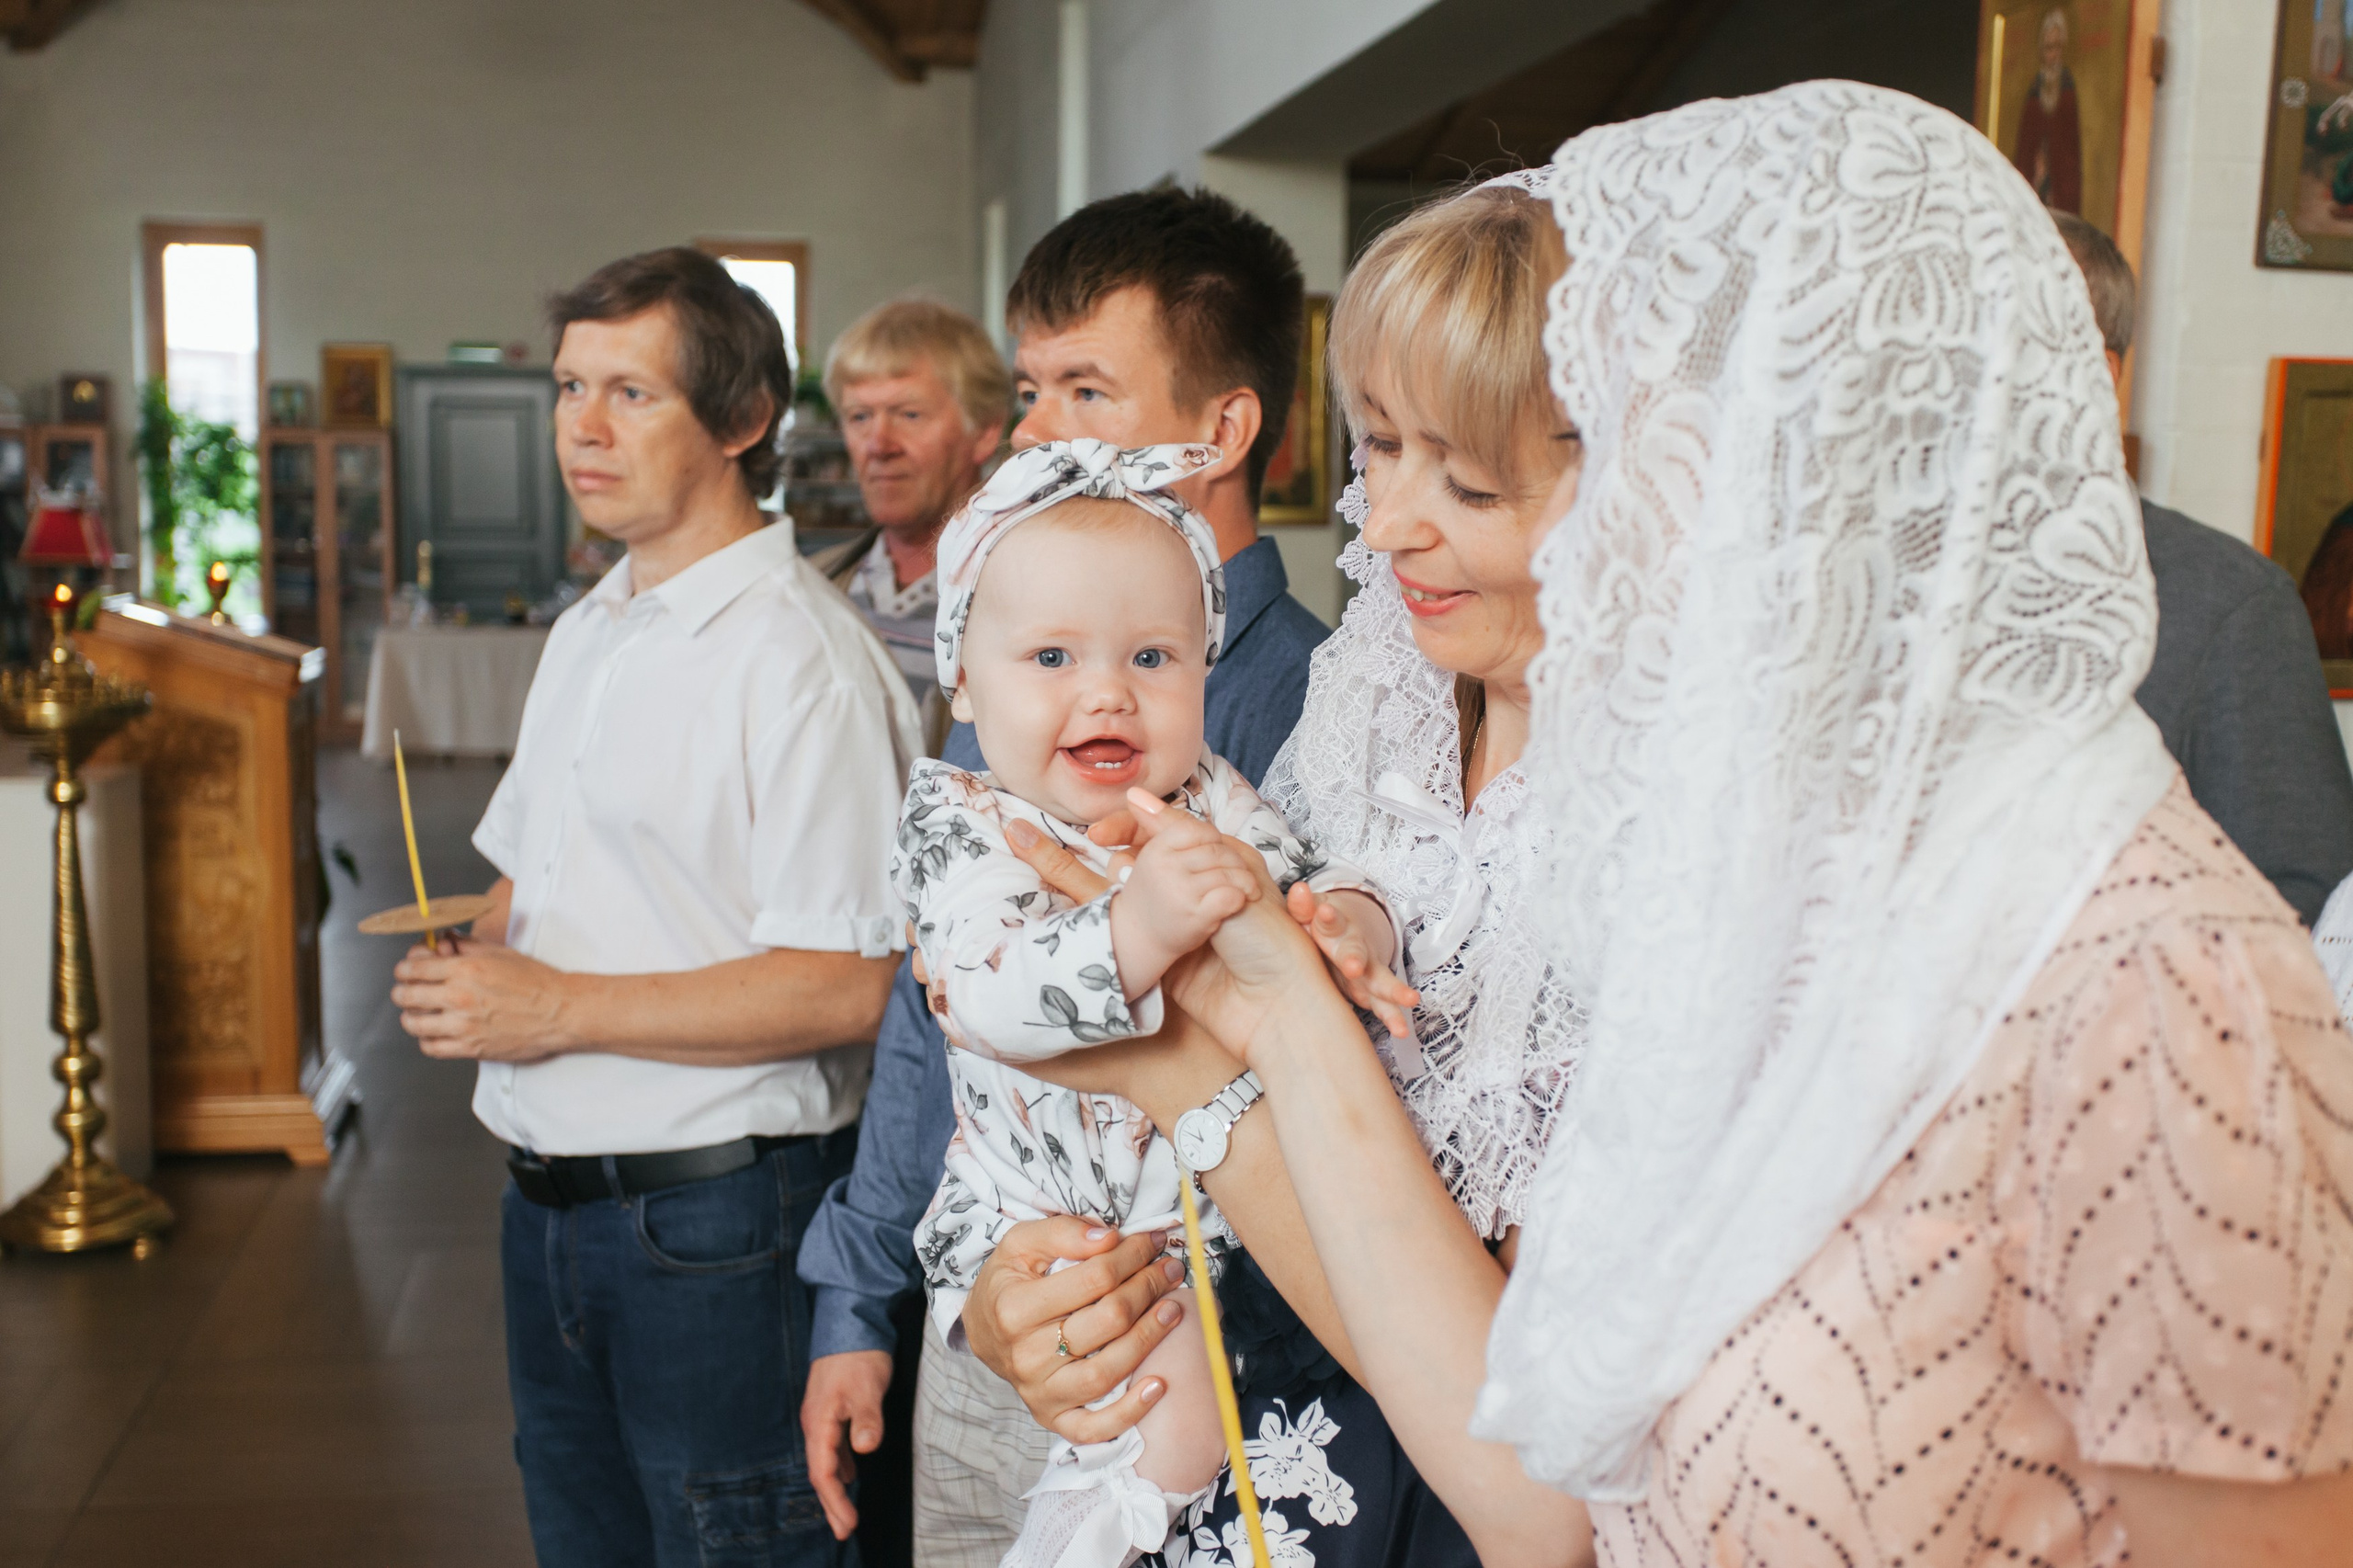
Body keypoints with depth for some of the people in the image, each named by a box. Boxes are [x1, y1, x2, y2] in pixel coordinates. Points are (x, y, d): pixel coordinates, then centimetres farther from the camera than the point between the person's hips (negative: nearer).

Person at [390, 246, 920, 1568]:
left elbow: (851, 988, -24)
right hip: (552, 1200, 9)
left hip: (714, 1217, -8)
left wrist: (559, 1008, -21)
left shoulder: (801, 657, -18)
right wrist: (473, 961, 0)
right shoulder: (589, 631, 12)